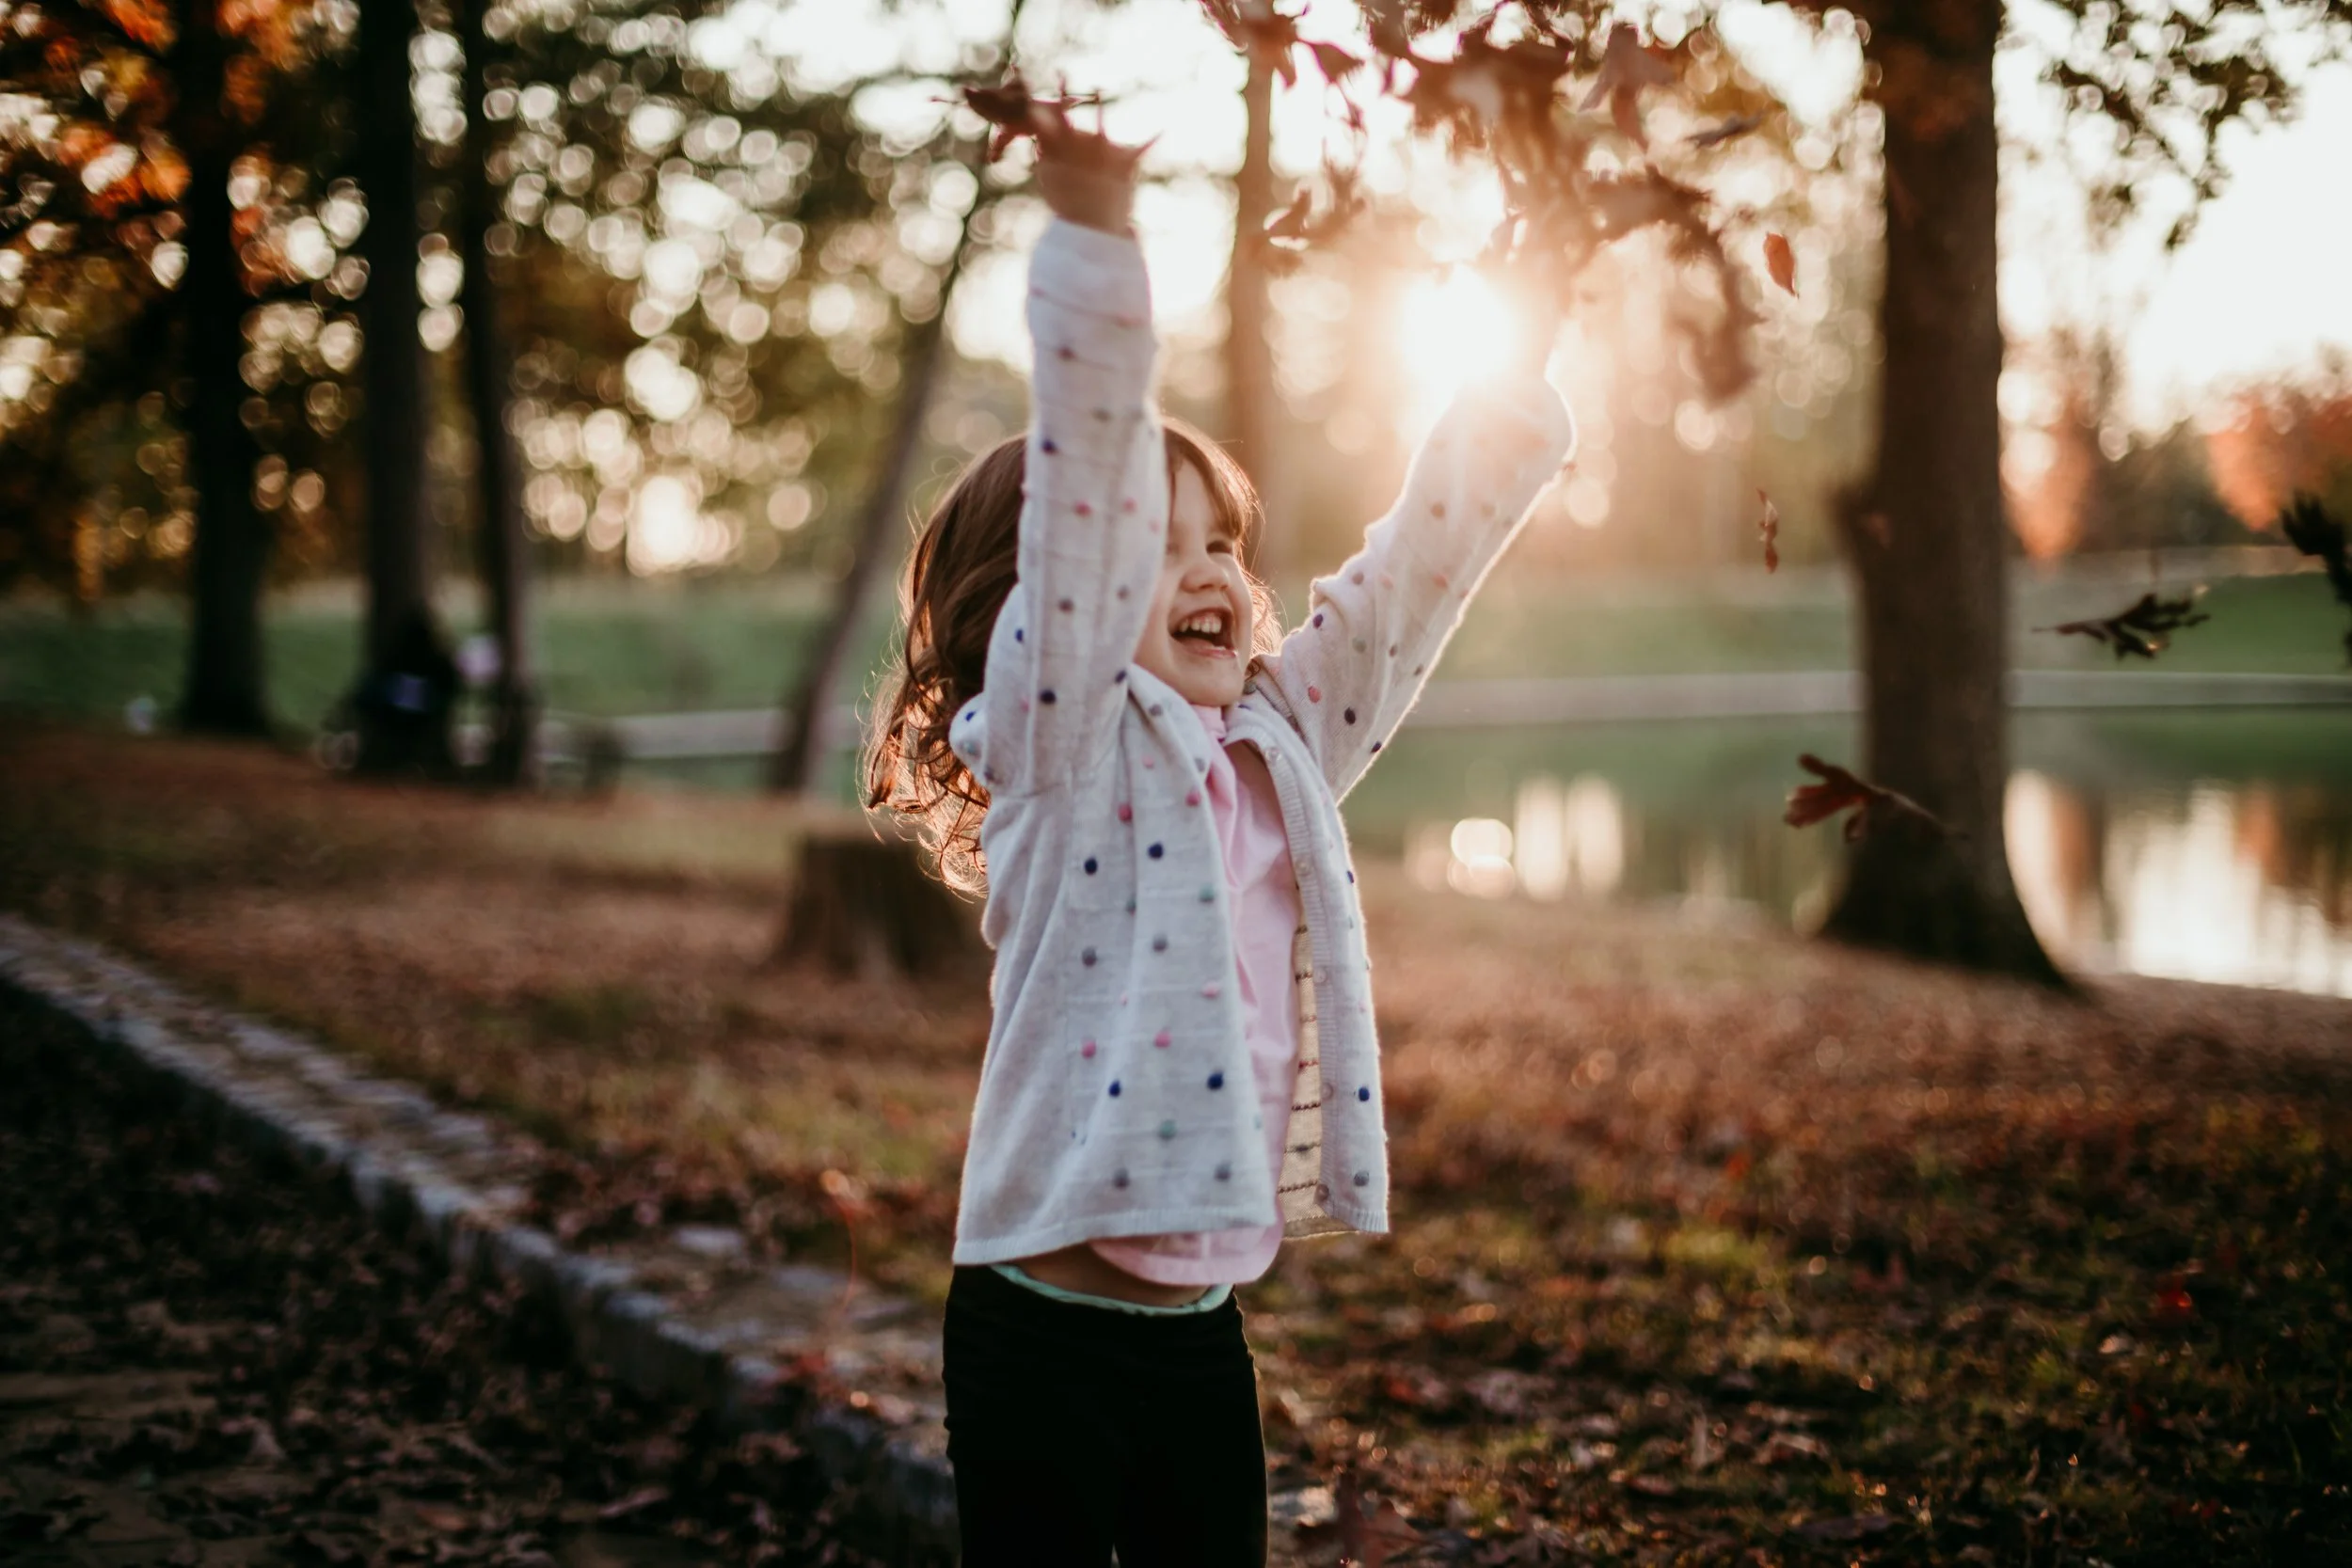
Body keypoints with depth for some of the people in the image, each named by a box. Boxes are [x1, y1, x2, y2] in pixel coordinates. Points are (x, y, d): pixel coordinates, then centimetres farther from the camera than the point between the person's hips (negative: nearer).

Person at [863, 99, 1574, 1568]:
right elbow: (1085, 481, -20)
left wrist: (1524, 392, 3)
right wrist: (1092, 231, -31)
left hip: (1203, 1326, 6)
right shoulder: (1061, 743, -9)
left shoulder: (1281, 750, 8)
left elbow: (1420, 564, 9)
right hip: (1045, 1325, -6)